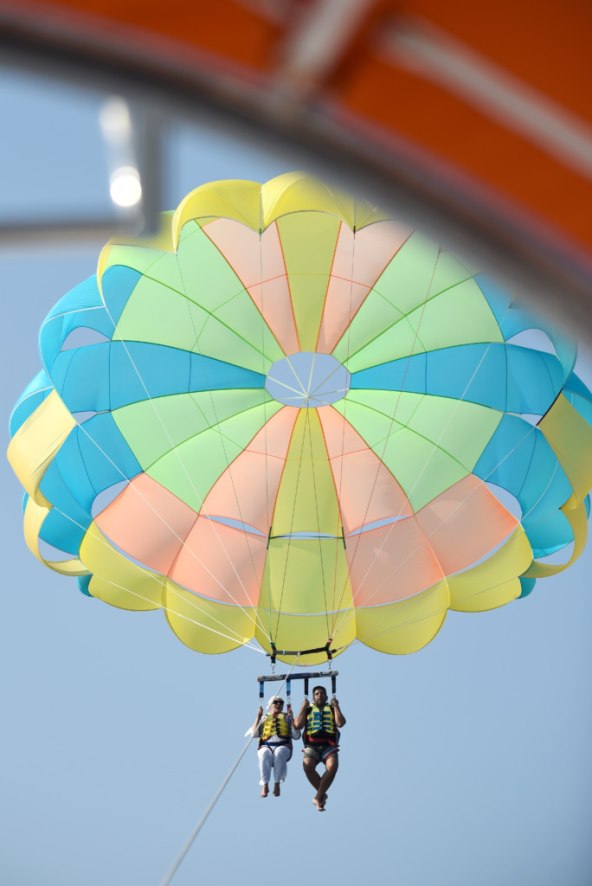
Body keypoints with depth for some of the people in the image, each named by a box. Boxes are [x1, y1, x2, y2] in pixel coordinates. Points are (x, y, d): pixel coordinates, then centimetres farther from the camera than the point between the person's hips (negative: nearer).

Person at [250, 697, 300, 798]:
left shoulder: (286, 718, 20)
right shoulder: (264, 718, 22)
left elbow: (296, 736, 9)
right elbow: (254, 733, 8)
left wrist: (292, 718, 2)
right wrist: (258, 717, 1)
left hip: (283, 746, 0)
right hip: (266, 746, 0)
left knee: (279, 752, -38)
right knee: (264, 754, -37)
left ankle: (277, 784, -32)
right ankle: (265, 785, -35)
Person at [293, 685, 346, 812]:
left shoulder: (332, 709, 21)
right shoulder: (308, 710, 22)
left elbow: (341, 723, 1)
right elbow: (297, 725, 4)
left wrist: (336, 706, 4)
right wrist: (303, 708, 5)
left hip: (329, 746, 0)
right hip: (312, 746, 0)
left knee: (332, 766, -33)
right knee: (307, 765, -33)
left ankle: (318, 796, -22)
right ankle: (322, 794, -13)